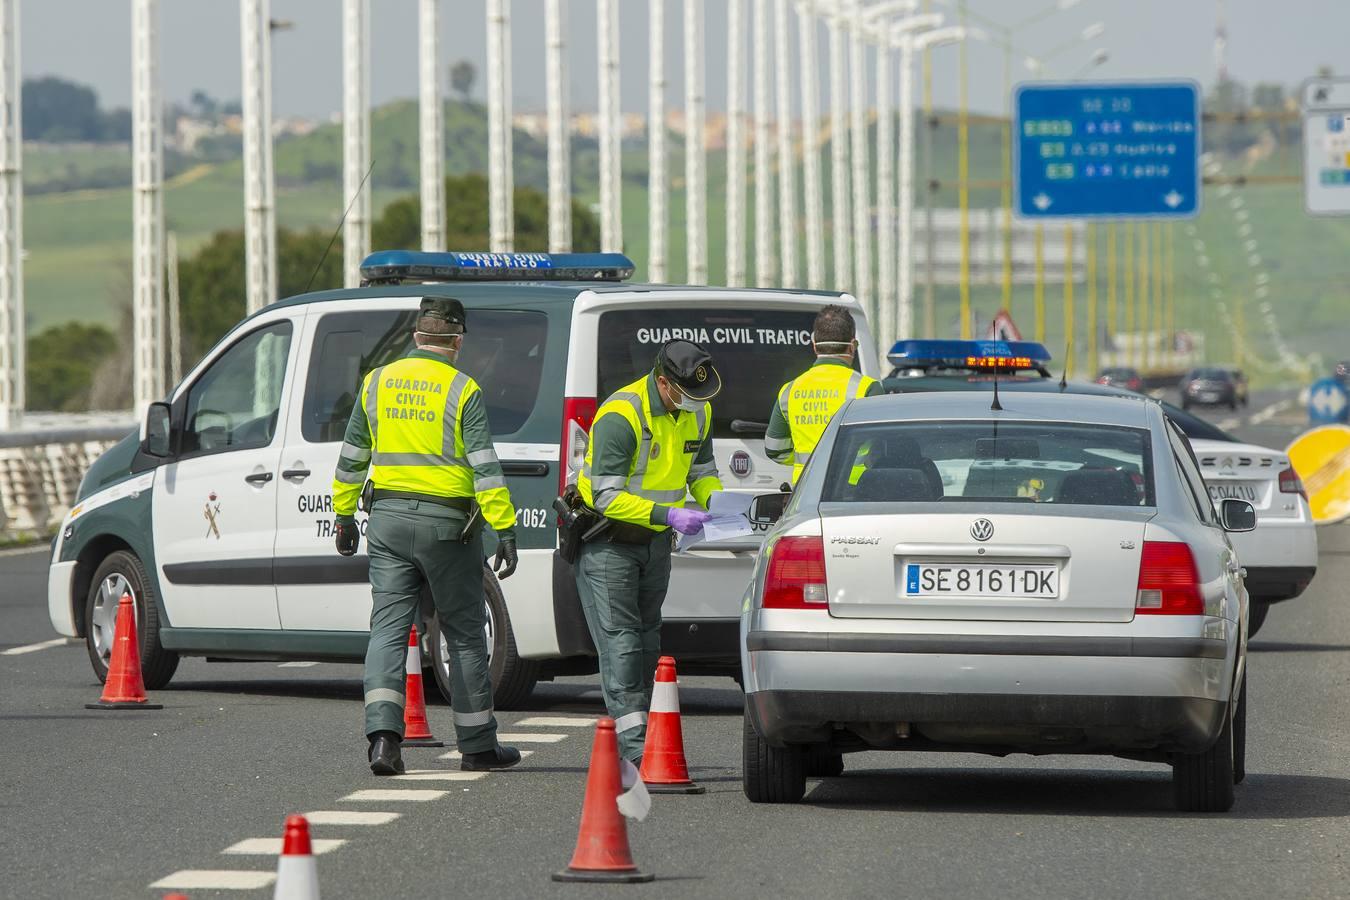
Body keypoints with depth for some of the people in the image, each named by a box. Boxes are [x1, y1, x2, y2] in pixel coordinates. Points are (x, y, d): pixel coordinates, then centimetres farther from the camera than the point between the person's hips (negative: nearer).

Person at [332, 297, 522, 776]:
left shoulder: (378, 382, 6)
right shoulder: (461, 391, -8)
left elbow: (351, 458, 12)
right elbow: (485, 467, -13)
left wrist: (345, 516, 22)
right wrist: (505, 529, -13)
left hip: (389, 520, 3)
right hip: (446, 523, -3)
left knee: (388, 628, 1)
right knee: (465, 635, 8)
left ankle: (383, 736, -17)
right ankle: (478, 746, 14)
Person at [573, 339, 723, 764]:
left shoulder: (698, 413, -2)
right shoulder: (620, 416, -26)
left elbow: (702, 471, 13)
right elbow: (606, 496, -28)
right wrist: (668, 515, -36)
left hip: (655, 539, 8)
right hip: (607, 540, -8)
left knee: (647, 640, 11)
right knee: (620, 641, -13)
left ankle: (636, 731, 17)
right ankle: (632, 745, -18)